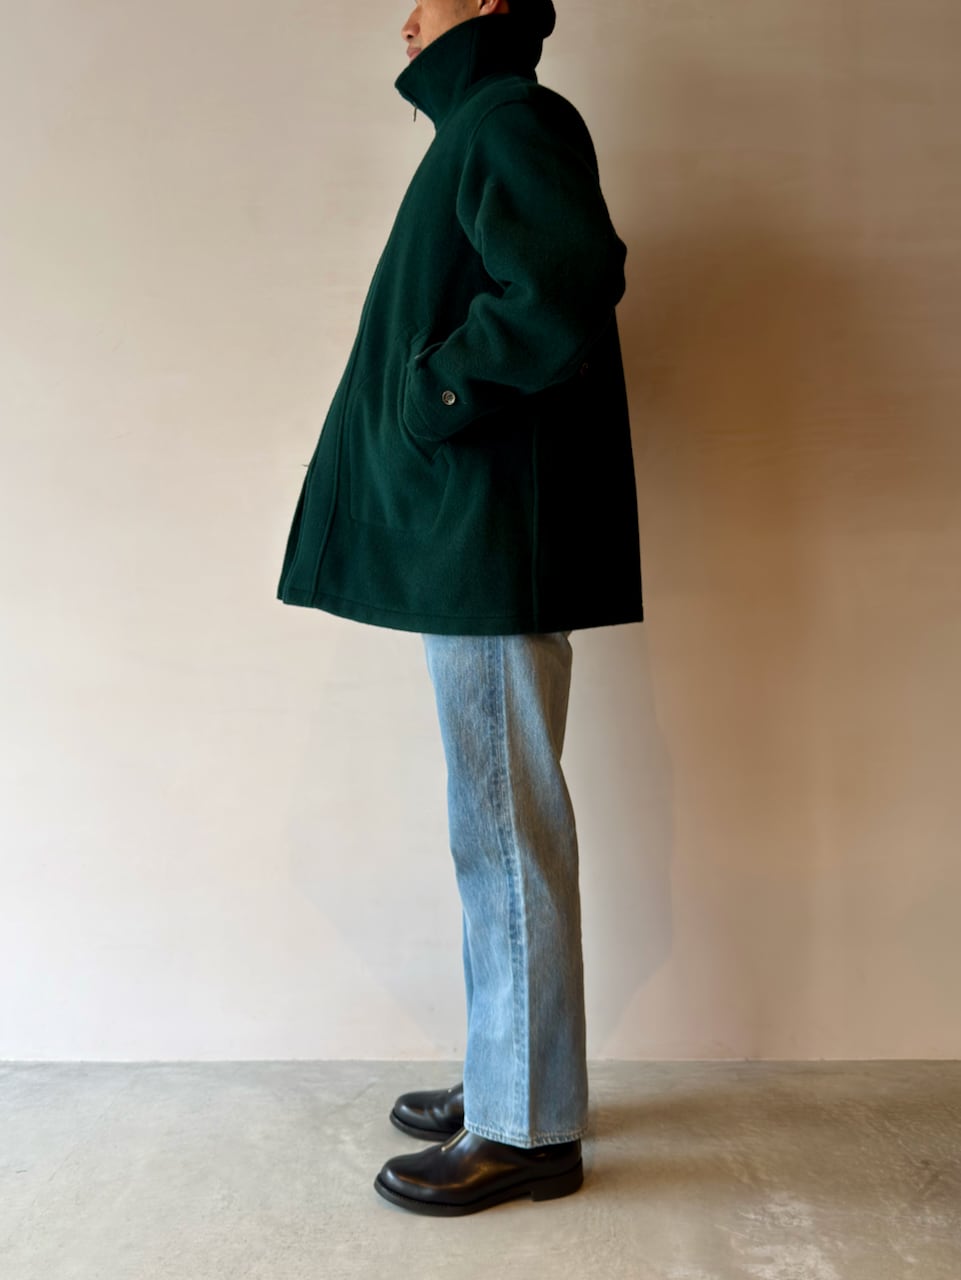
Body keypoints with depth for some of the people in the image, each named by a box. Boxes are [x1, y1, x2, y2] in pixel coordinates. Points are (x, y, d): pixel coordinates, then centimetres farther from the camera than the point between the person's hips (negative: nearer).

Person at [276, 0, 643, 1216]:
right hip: (468, 542, 10)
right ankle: (503, 1080, 27)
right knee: (497, 826, 14)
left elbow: (566, 290, -23)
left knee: (506, 829, -4)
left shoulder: (511, 117, -5)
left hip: (493, 544, -10)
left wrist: (434, 390, -15)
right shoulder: (478, 133, 25)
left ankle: (529, 1128, 9)